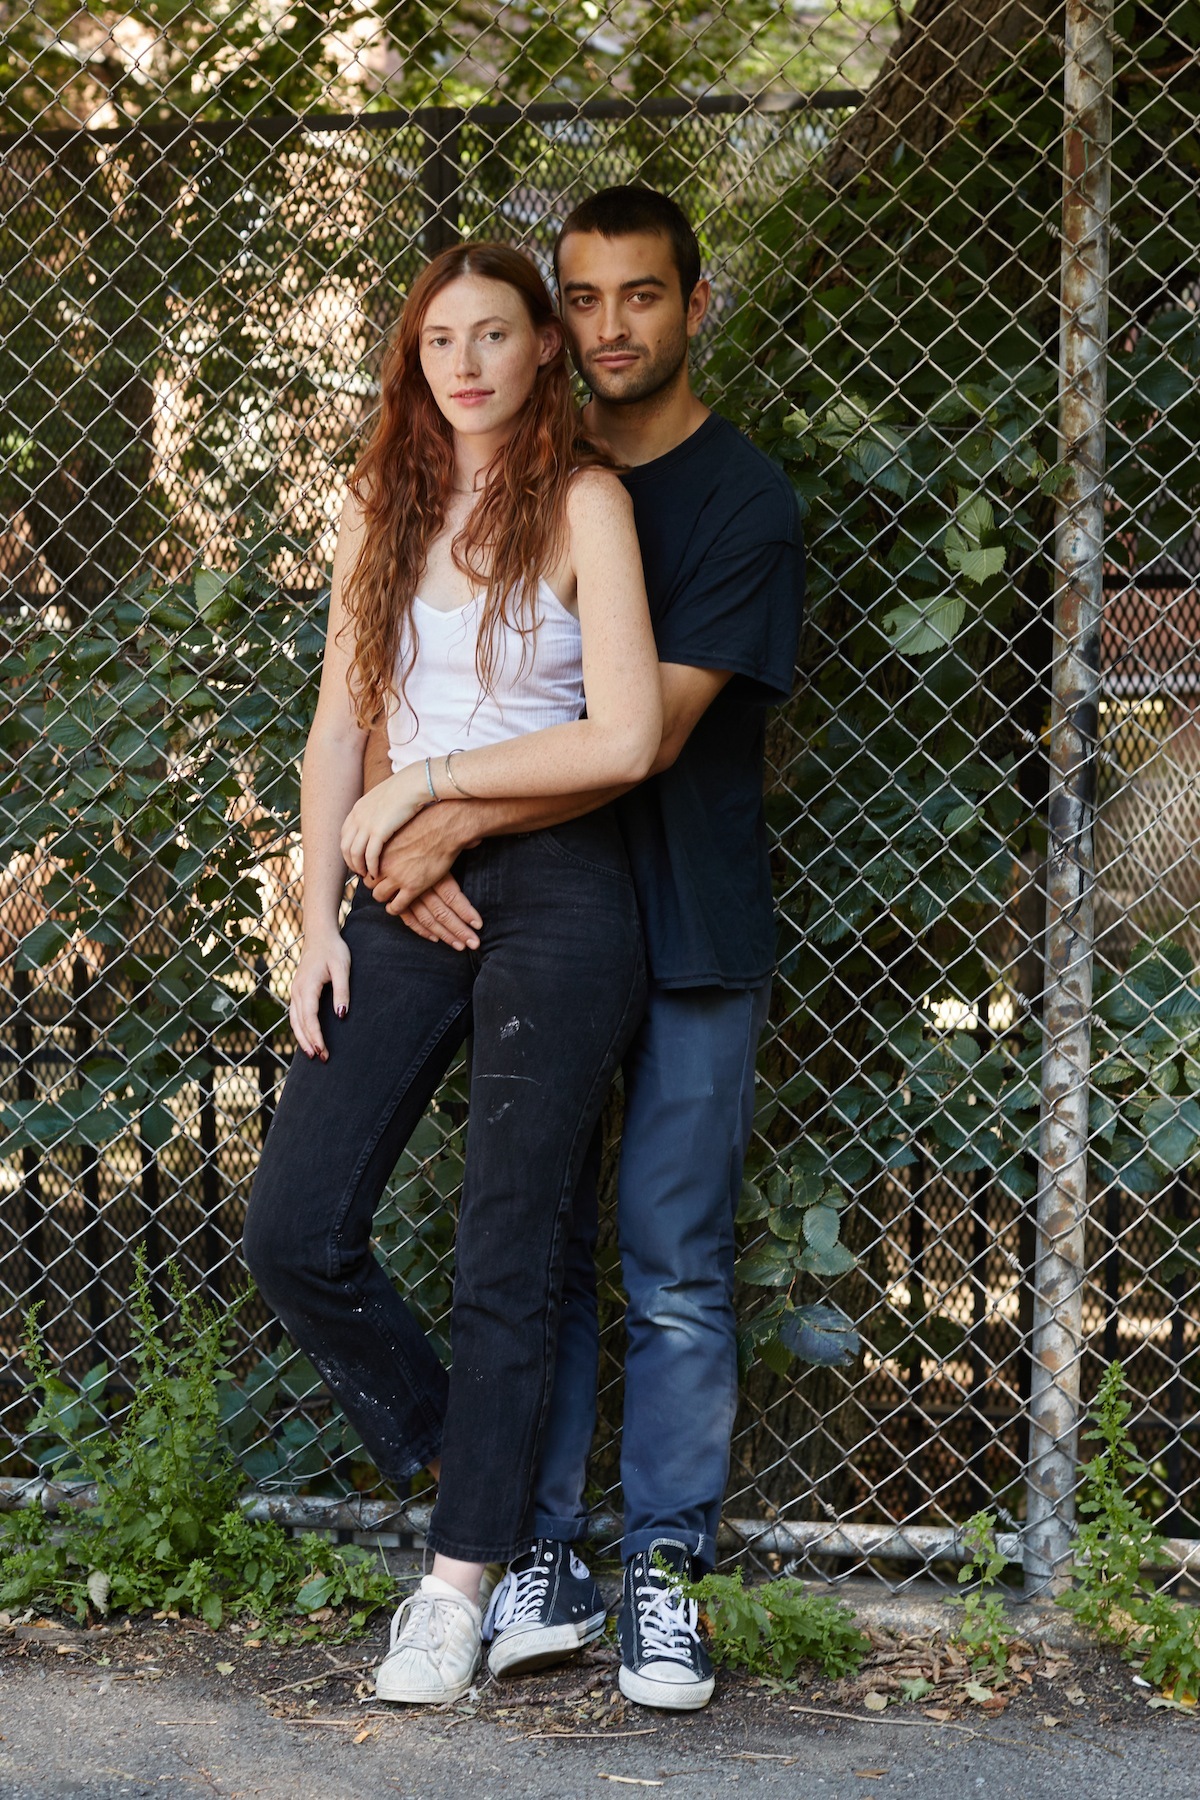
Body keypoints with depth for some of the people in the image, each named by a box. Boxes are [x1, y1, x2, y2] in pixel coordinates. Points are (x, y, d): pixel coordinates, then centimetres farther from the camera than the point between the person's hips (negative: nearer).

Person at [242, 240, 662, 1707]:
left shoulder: (583, 500, -5)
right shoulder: (381, 508, 11)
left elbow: (627, 737, -15)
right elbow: (338, 730, 12)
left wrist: (431, 779, -9)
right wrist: (318, 918, 4)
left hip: (554, 895, -5)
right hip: (403, 897, 5)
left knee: (507, 1256, 2)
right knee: (293, 1233, 0)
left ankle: (462, 1583, 14)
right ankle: (462, 1467, 23)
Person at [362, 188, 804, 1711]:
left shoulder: (744, 501, -6)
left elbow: (650, 732, -15)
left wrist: (458, 824, -15)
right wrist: (404, 844, -9)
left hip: (690, 934, -4)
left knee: (675, 1269, 1)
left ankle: (665, 1574, 10)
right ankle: (543, 1559, 14)